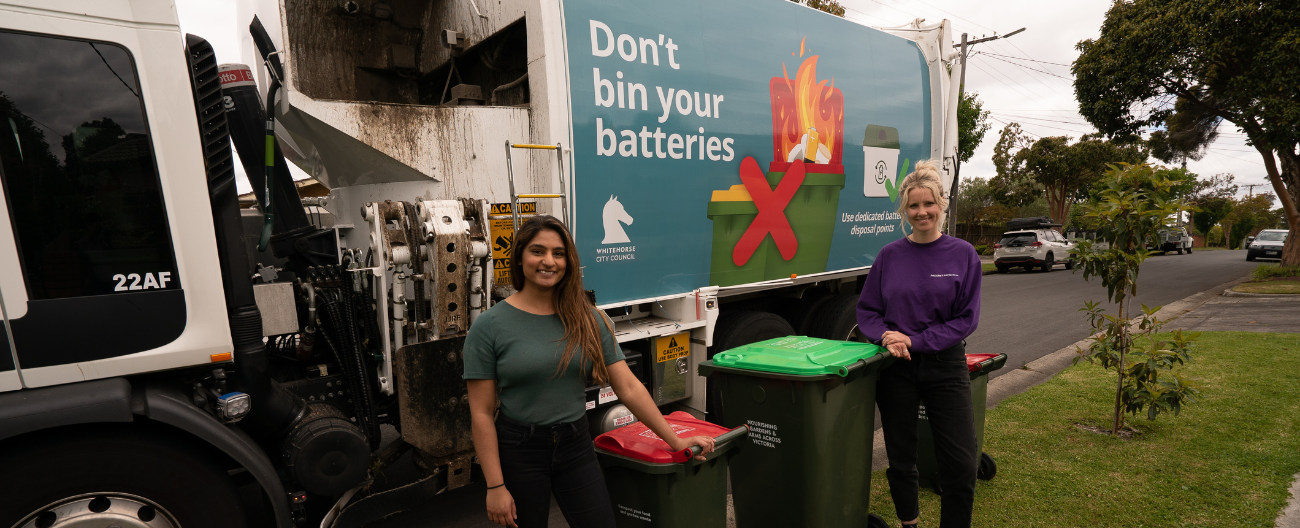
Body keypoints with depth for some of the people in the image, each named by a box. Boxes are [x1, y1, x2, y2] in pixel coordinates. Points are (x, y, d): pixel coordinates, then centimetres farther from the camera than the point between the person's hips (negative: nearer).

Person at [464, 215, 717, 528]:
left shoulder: (587, 320, -2)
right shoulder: (489, 326, -10)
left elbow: (629, 388, -1)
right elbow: (481, 413, -8)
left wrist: (675, 441, -1)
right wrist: (495, 486, -10)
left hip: (576, 446, 3)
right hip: (518, 452, -2)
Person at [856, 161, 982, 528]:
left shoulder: (963, 255, -2)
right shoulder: (890, 255, 0)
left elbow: (966, 318, -5)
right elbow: (866, 309, 4)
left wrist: (915, 340, -15)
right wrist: (885, 337, -16)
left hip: (945, 366, -1)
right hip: (896, 369, 1)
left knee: (961, 464, -1)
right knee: (900, 459, 13)